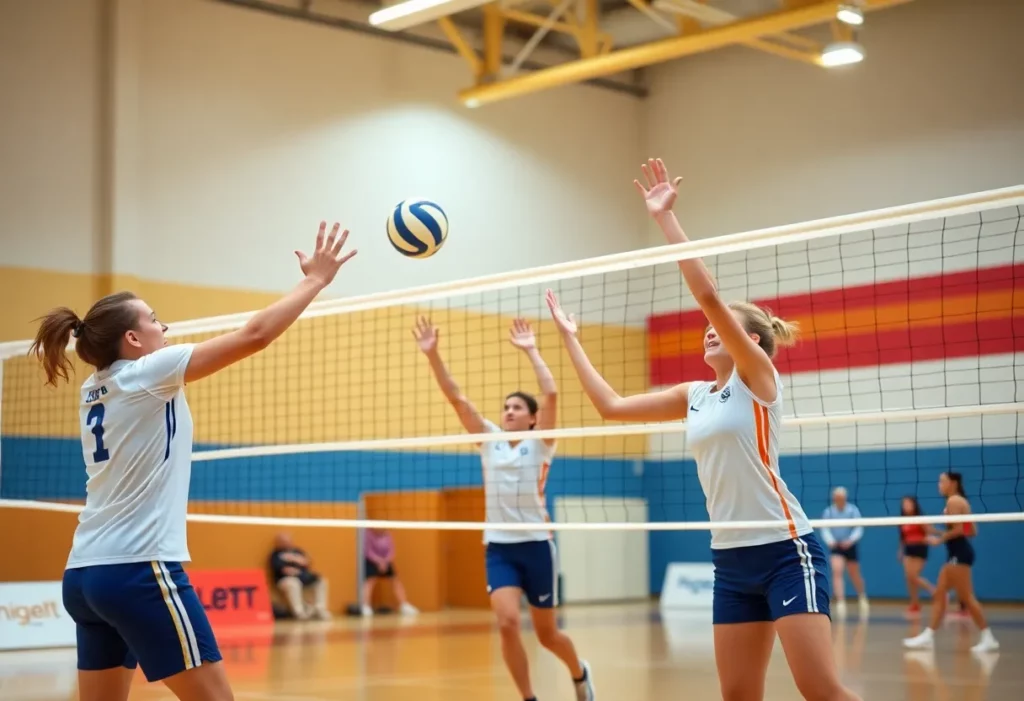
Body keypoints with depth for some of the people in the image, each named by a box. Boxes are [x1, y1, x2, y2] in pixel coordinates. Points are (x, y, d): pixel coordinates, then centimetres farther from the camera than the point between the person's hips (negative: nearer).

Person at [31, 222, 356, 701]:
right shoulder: (145, 373, -7)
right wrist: (315, 280, 4)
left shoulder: (94, 389, 15)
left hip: (85, 575, 9)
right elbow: (254, 335, -8)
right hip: (140, 571, -9)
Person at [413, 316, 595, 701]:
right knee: (507, 623, -17)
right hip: (498, 547, 2)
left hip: (536, 545, -2)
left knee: (547, 634, 9)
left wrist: (531, 351, -15)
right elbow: (456, 398, -3)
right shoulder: (489, 441, 5)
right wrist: (433, 354, -12)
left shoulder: (539, 445, -3)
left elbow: (551, 394, -18)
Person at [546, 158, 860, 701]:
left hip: (785, 549, -7)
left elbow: (708, 295, -18)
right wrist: (569, 339, 18)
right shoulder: (693, 396, 13)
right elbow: (609, 405, 15)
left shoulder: (758, 378, -6)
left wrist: (664, 217, -17)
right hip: (731, 559, 7)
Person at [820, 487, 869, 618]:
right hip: (836, 547, 0)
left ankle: (862, 598, 39)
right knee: (837, 571, -20)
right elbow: (825, 529, -10)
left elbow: (859, 528, -11)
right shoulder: (828, 512, -4)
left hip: (850, 546, 0)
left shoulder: (853, 510, -7)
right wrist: (830, 540, -30)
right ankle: (840, 602, -24)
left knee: (855, 576, 12)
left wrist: (851, 540, -28)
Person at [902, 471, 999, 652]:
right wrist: (941, 536, 16)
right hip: (957, 553, 11)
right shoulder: (961, 501, 18)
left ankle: (988, 638, -4)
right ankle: (928, 636, 11)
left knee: (966, 597, -8)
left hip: (959, 553, -11)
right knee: (939, 594, 10)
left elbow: (958, 529, -21)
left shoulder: (953, 501, -11)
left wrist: (940, 539, -10)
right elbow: (972, 531, 16)